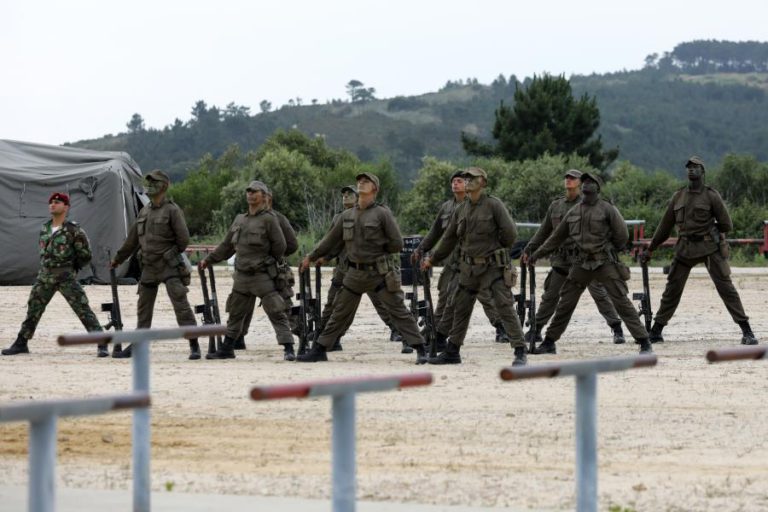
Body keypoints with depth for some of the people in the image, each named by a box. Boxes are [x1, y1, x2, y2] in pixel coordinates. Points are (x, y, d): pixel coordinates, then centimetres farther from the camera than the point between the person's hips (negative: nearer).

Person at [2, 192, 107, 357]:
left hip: (66, 277, -6)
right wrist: (46, 267, 13)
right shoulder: (44, 229, 10)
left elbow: (85, 255, -3)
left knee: (83, 309, -11)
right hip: (44, 276, 6)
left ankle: (101, 345, -11)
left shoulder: (73, 230, -8)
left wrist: (69, 268, 4)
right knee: (33, 310, 11)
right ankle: (21, 343, 23)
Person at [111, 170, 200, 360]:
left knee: (181, 305, -12)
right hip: (148, 267, 7)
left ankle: (194, 346, -11)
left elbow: (183, 239, -11)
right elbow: (132, 239, 21)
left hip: (169, 267, -7)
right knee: (143, 309, 12)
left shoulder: (172, 210, -9)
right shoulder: (145, 211, 12)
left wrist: (171, 256, -3)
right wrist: (118, 259, 25)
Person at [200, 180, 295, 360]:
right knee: (235, 314, 15)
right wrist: (208, 260, 19)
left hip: (263, 276, -7)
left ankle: (288, 349, -11)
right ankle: (226, 348, 26)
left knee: (276, 312, -10)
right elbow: (226, 245, 20)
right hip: (242, 276, 7)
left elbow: (280, 246, -9)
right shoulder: (240, 220, 11)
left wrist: (268, 263, 2)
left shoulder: (269, 219, -9)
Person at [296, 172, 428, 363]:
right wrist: (311, 257, 22)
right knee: (340, 313, 12)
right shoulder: (347, 216, 7)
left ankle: (420, 350, -6)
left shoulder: (382, 214, -7)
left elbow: (397, 244, -9)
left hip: (380, 273, -5)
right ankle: (319, 349, 20)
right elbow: (330, 240, 18)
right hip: (355, 273, 5)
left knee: (399, 311, -7)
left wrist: (376, 248, -3)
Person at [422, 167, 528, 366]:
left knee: (505, 307, -12)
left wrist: (495, 248, -2)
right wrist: (432, 259, 23)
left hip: (494, 267, -6)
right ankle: (452, 352, 23)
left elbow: (510, 233, -15)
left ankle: (520, 352, -12)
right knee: (460, 309, 12)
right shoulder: (461, 210, 9)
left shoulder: (494, 205, -9)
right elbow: (449, 239, 19)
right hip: (469, 268, 6)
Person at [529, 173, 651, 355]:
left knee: (622, 302, -10)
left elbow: (622, 236, -4)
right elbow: (557, 236, 19)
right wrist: (538, 253, 20)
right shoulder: (573, 212, 9)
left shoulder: (607, 209, -6)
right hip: (582, 264, 5)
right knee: (565, 304, 8)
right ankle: (549, 343, 20)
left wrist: (607, 250, 6)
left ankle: (644, 343, -8)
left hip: (605, 263, -5)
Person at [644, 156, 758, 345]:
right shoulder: (678, 197, 9)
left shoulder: (711, 196, -3)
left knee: (725, 287, -9)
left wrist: (707, 230, 3)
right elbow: (665, 226, 16)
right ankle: (656, 331, 14)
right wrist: (650, 250, 18)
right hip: (685, 249, 4)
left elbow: (726, 225, -1)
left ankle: (746, 331, -9)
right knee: (672, 289, 6)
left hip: (710, 248, -4)